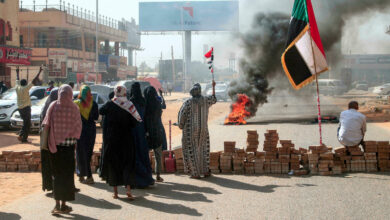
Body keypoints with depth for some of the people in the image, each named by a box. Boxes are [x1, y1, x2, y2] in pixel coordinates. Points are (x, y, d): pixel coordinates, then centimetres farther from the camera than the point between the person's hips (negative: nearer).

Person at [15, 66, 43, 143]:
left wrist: (17, 72, 39)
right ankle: (24, 139, -4)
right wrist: (39, 72, -9)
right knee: (27, 124, -1)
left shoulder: (17, 88, 5)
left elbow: (17, 80, 23)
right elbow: (34, 81, -13)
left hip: (20, 108, 7)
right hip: (26, 107, -7)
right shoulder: (26, 88, -10)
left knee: (26, 123, 18)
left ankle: (20, 135, 5)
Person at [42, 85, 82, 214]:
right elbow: (78, 126, -4)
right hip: (68, 144, -1)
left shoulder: (53, 106, -5)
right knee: (67, 174, 9)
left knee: (56, 174, 11)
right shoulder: (74, 108, -8)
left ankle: (57, 205, 10)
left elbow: (46, 125, -2)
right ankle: (64, 205, 12)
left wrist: (49, 141, 8)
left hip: (55, 144, 1)